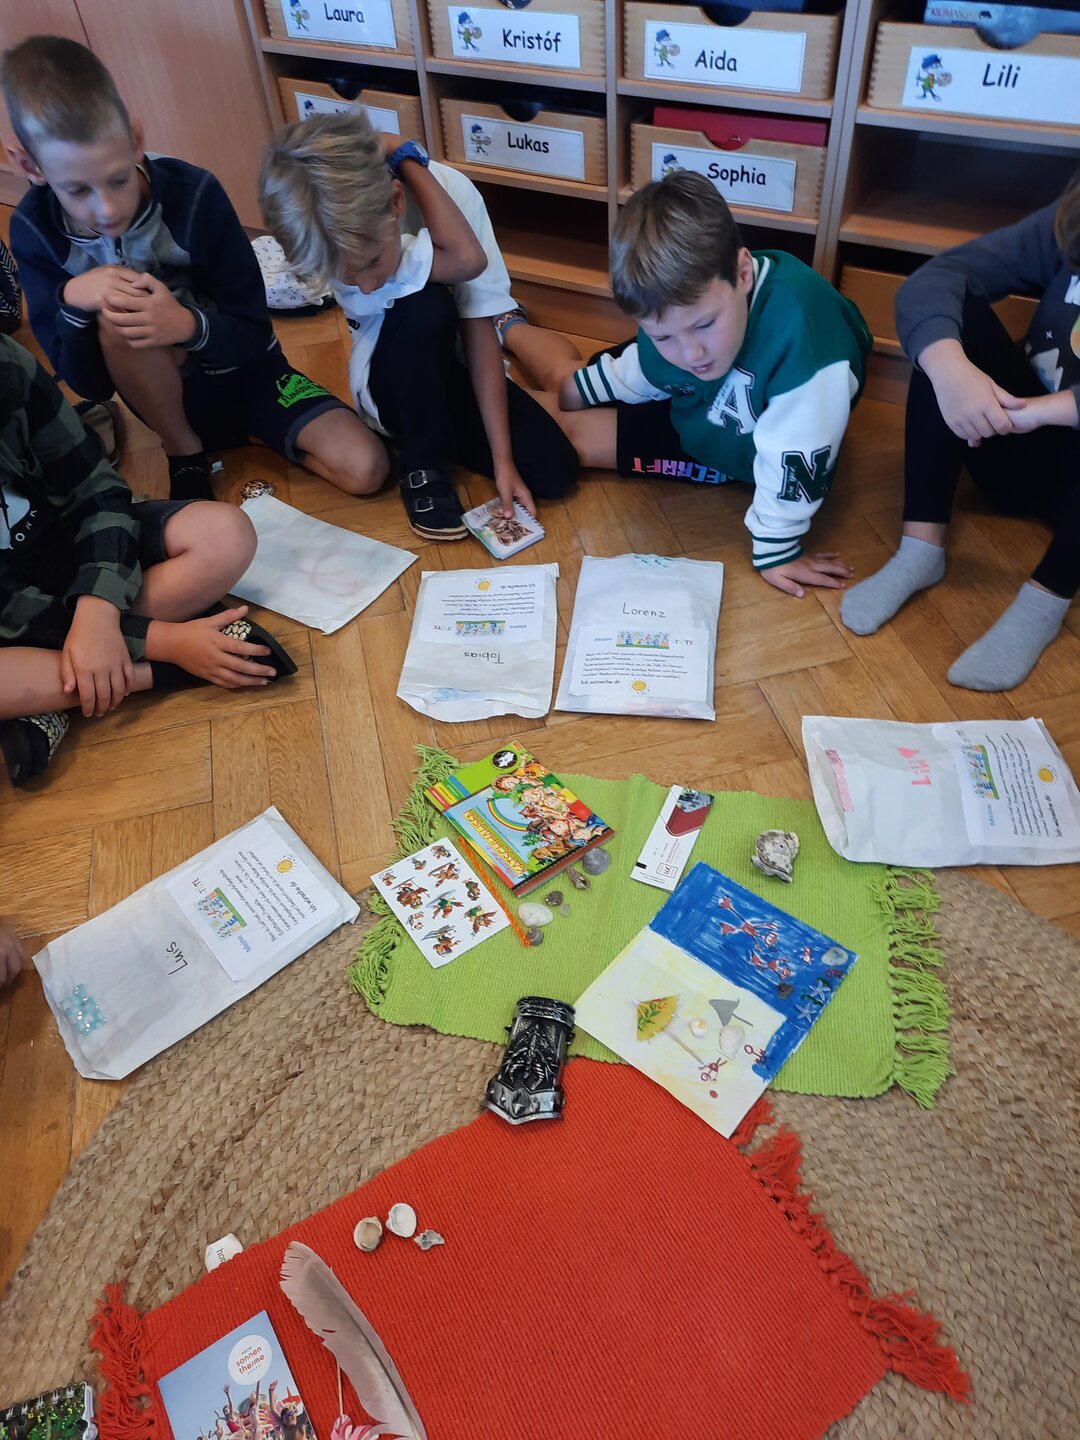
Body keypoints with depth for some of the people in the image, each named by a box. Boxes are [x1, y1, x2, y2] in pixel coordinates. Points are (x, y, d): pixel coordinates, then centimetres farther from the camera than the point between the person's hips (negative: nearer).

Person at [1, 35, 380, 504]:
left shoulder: (194, 194, -20)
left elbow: (254, 336, -16)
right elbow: (87, 385, -14)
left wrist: (188, 325, -38)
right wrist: (72, 302, -33)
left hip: (246, 372, -1)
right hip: (166, 392, 1)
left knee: (364, 471, -21)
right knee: (116, 319, -34)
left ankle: (242, 426, 7)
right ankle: (185, 454, -9)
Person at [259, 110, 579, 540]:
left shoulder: (450, 190, -23)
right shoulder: (325, 236, -26)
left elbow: (479, 329, -23)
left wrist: (502, 459, -27)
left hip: (456, 367, 2)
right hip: (395, 385, -1)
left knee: (556, 472, -20)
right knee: (425, 306, -36)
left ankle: (440, 433, 7)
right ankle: (421, 464, -13)